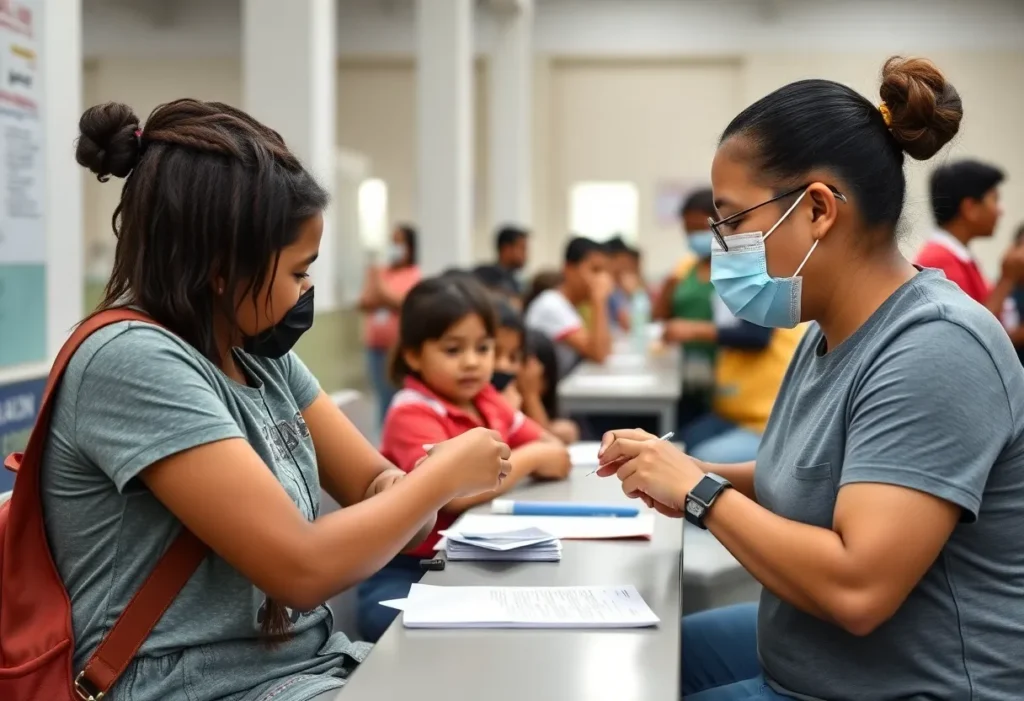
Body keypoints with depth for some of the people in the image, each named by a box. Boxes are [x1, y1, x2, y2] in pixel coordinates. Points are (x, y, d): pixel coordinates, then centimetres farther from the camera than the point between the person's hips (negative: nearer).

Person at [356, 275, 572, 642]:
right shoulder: (413, 414, -16)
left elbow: (553, 449, 14)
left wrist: (546, 460, -11)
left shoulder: (485, 400, 7)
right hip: (405, 572, -7)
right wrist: (529, 458, -17)